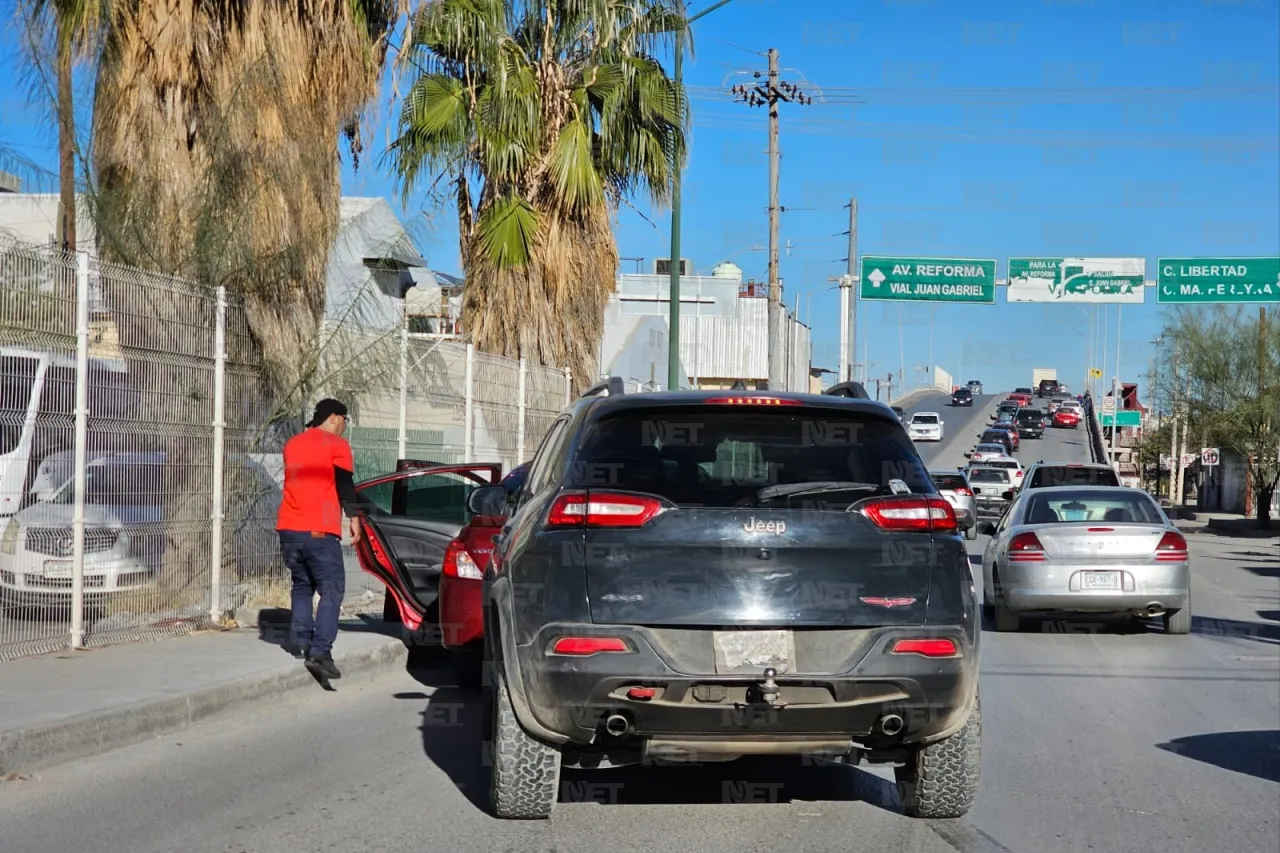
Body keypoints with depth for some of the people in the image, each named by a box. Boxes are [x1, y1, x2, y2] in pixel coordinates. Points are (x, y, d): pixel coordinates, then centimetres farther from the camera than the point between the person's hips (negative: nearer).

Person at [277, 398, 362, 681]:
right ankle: (320, 651, -19)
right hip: (319, 531, -7)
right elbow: (345, 485, -7)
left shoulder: (292, 444, 18)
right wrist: (354, 518, -2)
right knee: (331, 590, -7)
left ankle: (303, 642, 15)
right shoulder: (336, 445, -2)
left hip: (289, 528, 7)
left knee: (302, 586, 20)